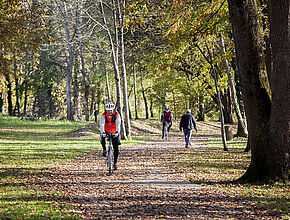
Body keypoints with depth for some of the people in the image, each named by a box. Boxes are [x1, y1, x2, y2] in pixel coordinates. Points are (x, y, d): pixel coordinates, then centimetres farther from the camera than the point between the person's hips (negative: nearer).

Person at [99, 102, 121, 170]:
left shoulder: (117, 115, -19)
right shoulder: (103, 115, -19)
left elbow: (118, 124, -31)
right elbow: (101, 124, -32)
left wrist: (117, 132, -48)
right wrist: (102, 132, -48)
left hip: (114, 133, 0)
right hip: (106, 131, 0)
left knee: (116, 148, -5)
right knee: (102, 137, -34)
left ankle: (115, 163, 7)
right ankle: (104, 149, -8)